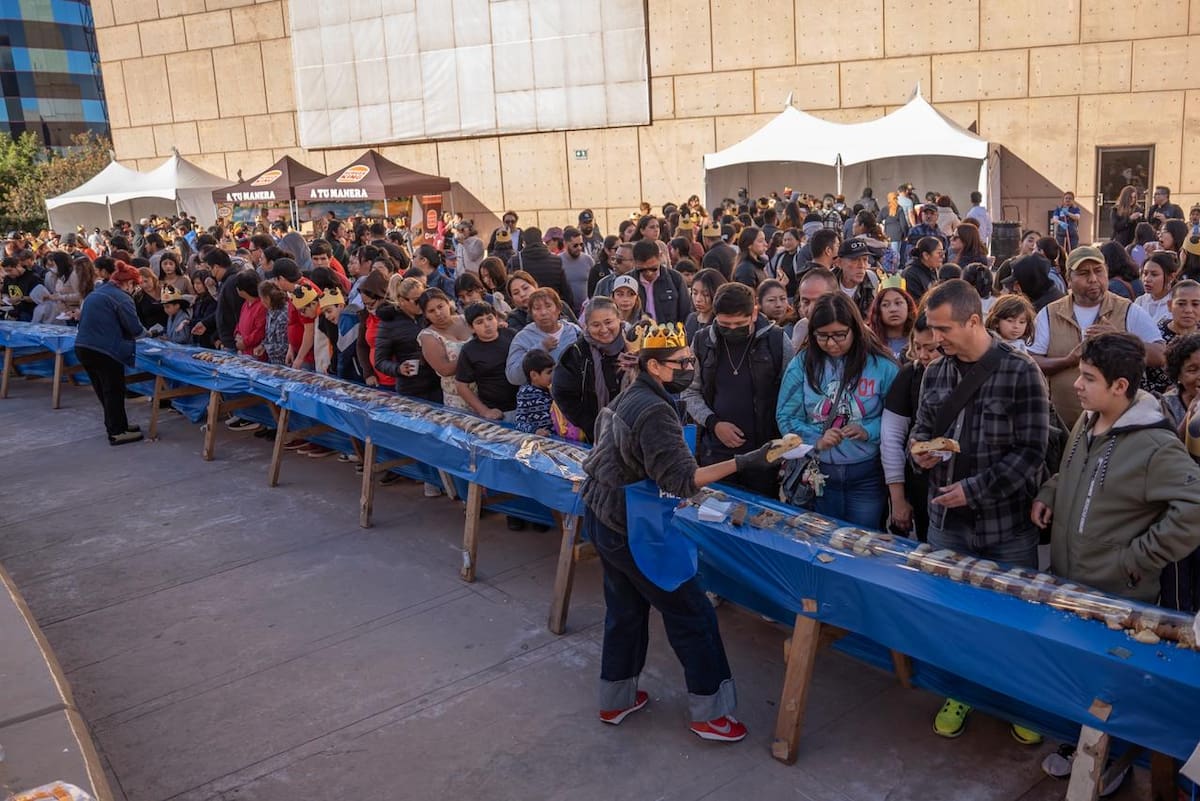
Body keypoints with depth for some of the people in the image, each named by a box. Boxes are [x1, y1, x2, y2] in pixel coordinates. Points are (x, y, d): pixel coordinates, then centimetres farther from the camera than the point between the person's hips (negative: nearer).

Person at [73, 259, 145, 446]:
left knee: (103, 389, 18)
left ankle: (119, 425, 31)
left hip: (83, 346, 9)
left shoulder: (96, 293, 18)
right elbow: (135, 329, -13)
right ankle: (117, 433, 6)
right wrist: (144, 332, 10)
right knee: (114, 390, 2)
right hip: (103, 350, -9)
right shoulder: (121, 298, -11)